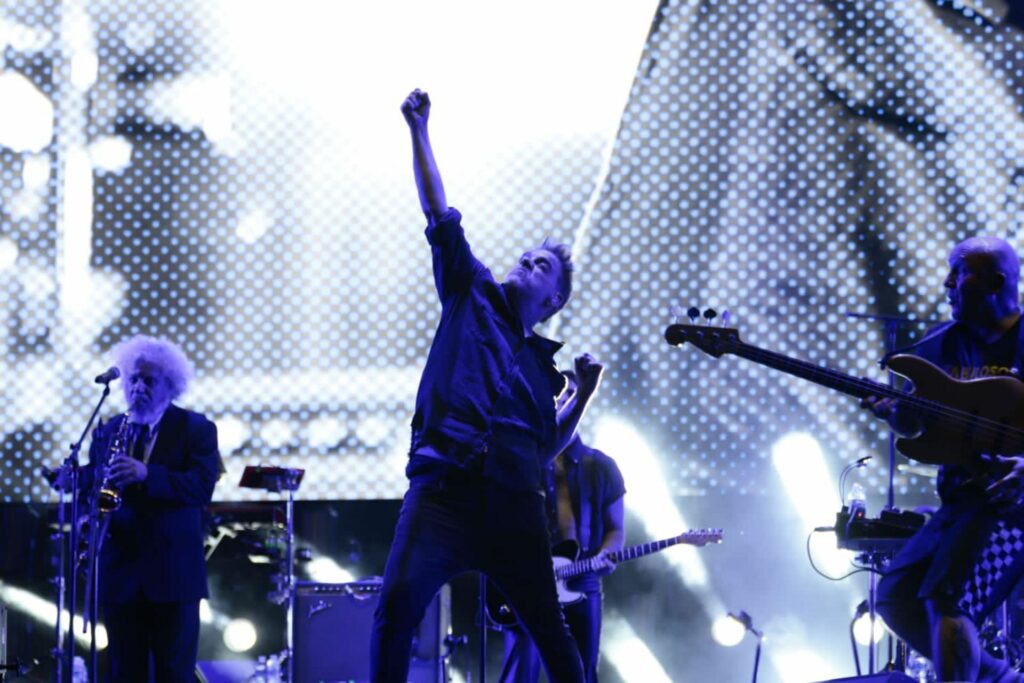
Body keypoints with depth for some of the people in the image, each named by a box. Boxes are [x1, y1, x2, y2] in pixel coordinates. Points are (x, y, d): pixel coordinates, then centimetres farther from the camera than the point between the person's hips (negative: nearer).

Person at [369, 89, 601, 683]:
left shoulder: (543, 363, 23)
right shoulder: (474, 295, 17)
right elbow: (440, 216, 13)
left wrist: (585, 394, 13)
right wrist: (419, 132, 10)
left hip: (514, 502, 3)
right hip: (445, 488, -3)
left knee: (550, 628, 2)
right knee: (398, 603, -21)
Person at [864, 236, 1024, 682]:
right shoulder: (941, 347, 10)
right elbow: (913, 424, 17)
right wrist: (892, 412, -7)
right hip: (961, 500, 8)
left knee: (946, 600, -24)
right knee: (895, 598, 3)